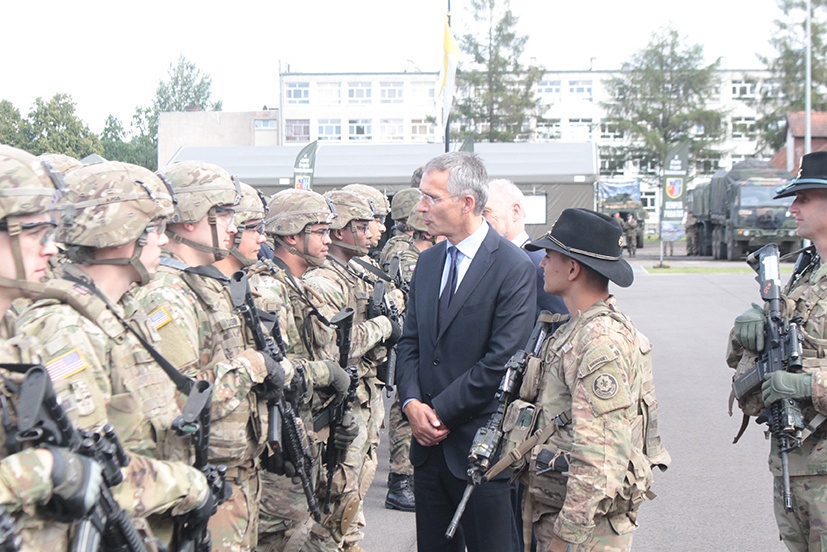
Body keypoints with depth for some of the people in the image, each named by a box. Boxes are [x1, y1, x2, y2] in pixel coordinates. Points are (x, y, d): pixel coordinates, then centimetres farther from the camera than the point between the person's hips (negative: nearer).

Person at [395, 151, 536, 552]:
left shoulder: (513, 267, -13)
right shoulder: (428, 262, 11)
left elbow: (501, 361, -17)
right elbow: (410, 342, 12)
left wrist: (440, 412, -14)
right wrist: (412, 403, -5)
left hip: (479, 445, -7)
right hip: (429, 443, 7)